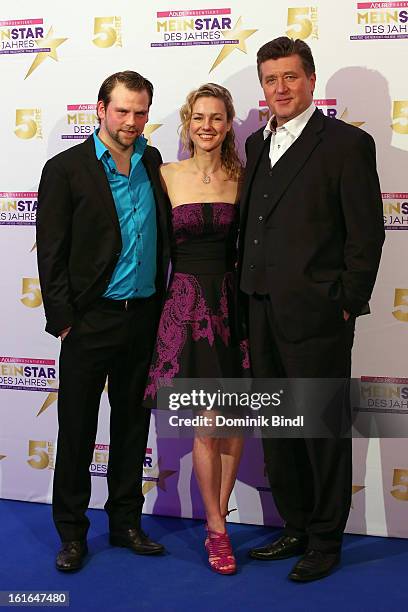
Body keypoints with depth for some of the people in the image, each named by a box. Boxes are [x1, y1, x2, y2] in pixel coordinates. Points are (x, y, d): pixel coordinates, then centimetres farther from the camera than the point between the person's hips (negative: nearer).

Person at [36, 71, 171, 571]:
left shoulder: (154, 163, 8)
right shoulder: (66, 168, -5)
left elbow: (164, 235, 12)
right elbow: (51, 252, -6)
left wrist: (163, 302, 5)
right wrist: (63, 319, -10)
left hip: (144, 317, 4)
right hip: (92, 319, -4)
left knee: (133, 422, 13)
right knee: (77, 427, 6)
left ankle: (125, 521, 28)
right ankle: (71, 531, 21)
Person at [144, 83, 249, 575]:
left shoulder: (242, 177, 5)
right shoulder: (167, 175, 1)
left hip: (233, 301, 2)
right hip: (188, 302, -2)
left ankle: (216, 520, 23)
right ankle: (218, 529, 17)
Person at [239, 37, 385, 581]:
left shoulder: (347, 144, -6)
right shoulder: (258, 143, 15)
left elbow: (366, 234, -8)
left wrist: (347, 305, -10)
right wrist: (249, 290, 10)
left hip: (316, 316, -7)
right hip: (263, 313, 7)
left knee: (324, 431, 6)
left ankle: (326, 541, 22)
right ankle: (296, 529, 32)